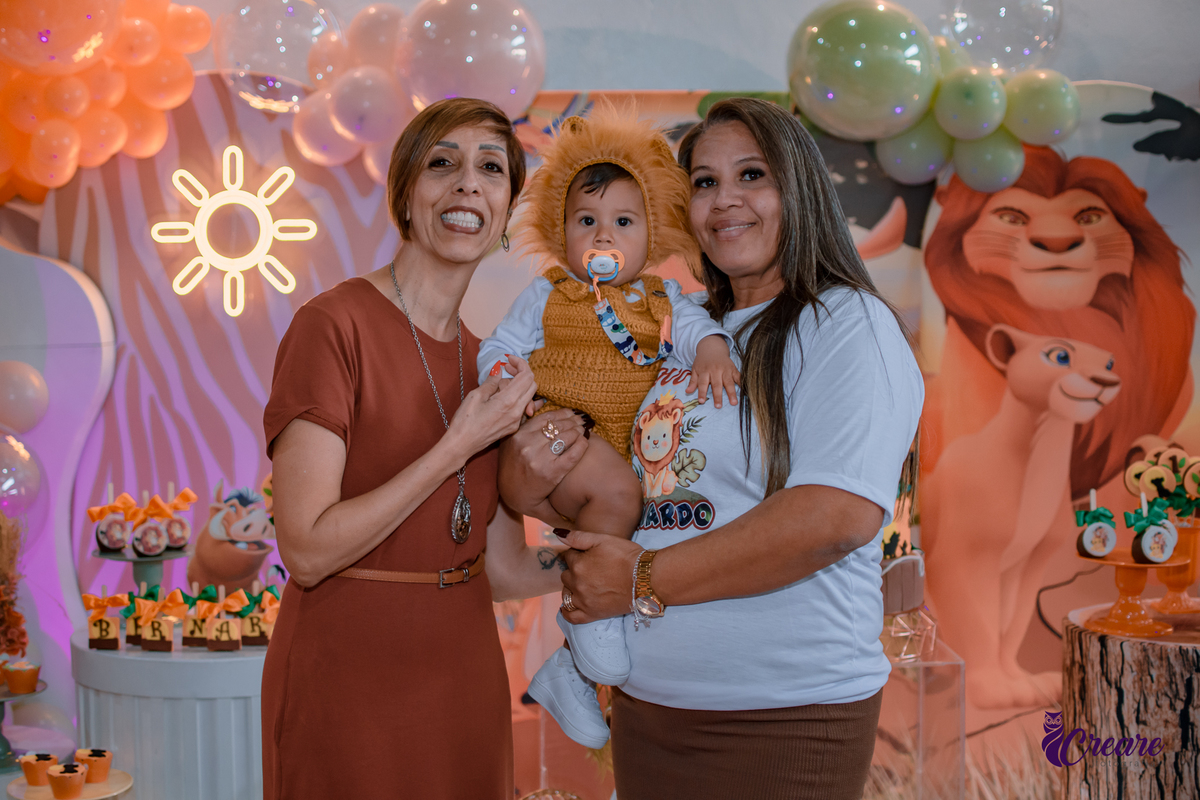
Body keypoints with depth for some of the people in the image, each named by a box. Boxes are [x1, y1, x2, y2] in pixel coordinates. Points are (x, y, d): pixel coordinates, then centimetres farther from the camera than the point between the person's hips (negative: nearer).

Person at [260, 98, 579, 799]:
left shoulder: (486, 362, 7)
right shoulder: (336, 326, -13)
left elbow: (505, 569, 8)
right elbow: (308, 551, -19)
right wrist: (458, 446, -19)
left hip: (467, 685, 6)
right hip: (349, 684, -6)